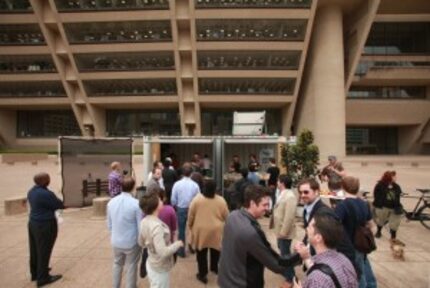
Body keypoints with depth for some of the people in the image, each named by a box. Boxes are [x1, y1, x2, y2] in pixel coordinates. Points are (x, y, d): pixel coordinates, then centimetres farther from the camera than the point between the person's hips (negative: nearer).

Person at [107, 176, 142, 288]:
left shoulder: (111, 202, -7)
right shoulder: (136, 203, -24)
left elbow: (109, 224, 4)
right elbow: (140, 226, -16)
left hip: (116, 241, 5)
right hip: (131, 242, -5)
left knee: (117, 264, 26)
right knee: (131, 267, 16)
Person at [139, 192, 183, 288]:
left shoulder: (144, 221, -6)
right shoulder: (156, 226, -33)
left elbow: (141, 243, 8)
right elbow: (163, 252, -35)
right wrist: (177, 244, -21)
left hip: (151, 264, 8)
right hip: (160, 269, -8)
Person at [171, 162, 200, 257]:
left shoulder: (177, 184, -15)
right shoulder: (195, 185, -15)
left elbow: (173, 200, -9)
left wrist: (176, 206, 12)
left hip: (181, 209, 0)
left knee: (181, 230, 14)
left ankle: (181, 251, 22)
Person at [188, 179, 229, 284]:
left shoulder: (197, 199, -13)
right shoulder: (221, 200, -10)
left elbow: (191, 215, -5)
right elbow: (226, 216, -1)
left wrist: (190, 226, 12)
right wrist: (224, 226, 18)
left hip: (201, 230, -2)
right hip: (216, 230, 2)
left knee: (201, 253, 12)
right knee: (215, 250, 23)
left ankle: (202, 274, 19)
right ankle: (214, 268, 41)